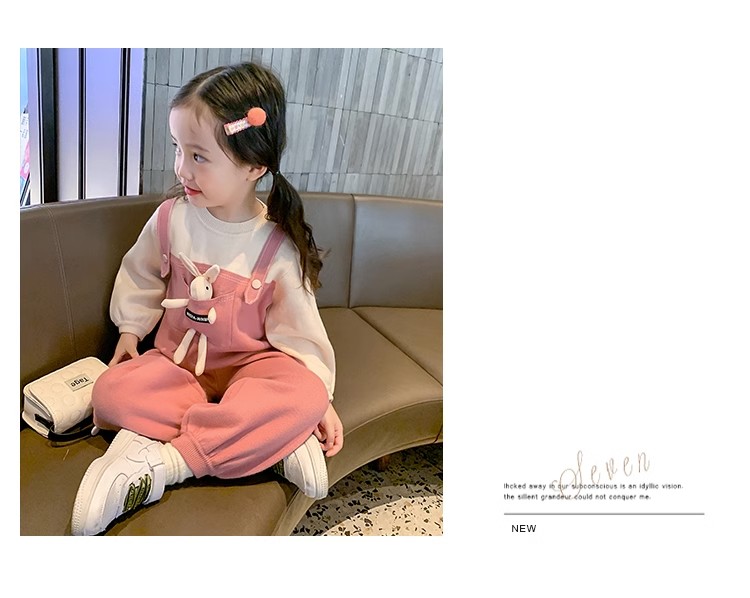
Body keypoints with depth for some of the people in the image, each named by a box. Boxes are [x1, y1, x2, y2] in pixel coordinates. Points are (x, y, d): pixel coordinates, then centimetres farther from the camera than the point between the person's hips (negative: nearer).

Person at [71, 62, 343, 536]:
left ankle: (161, 463, -30)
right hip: (177, 359, 3)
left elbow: (298, 327, -9)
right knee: (112, 391, -24)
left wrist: (320, 398, -10)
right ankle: (267, 439, -26)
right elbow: (140, 276, 12)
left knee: (303, 396, -33)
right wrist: (130, 328, 9)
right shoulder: (170, 218, -8)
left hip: (251, 363, -3)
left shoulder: (278, 247, -16)